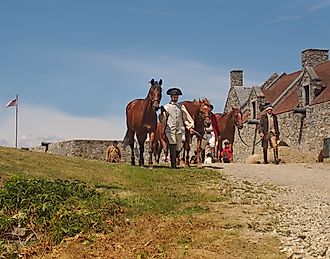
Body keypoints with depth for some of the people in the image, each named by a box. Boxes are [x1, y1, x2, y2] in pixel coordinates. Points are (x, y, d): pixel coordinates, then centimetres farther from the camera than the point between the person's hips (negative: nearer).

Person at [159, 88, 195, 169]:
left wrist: (190, 127, 9)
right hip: (170, 129, -3)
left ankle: (173, 159, 31)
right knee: (173, 146, -12)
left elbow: (186, 117, 18)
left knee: (179, 148, 6)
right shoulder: (166, 107, 6)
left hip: (179, 129, 3)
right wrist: (162, 113, -15)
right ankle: (173, 164, -9)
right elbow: (162, 120, 4)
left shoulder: (181, 106, 12)